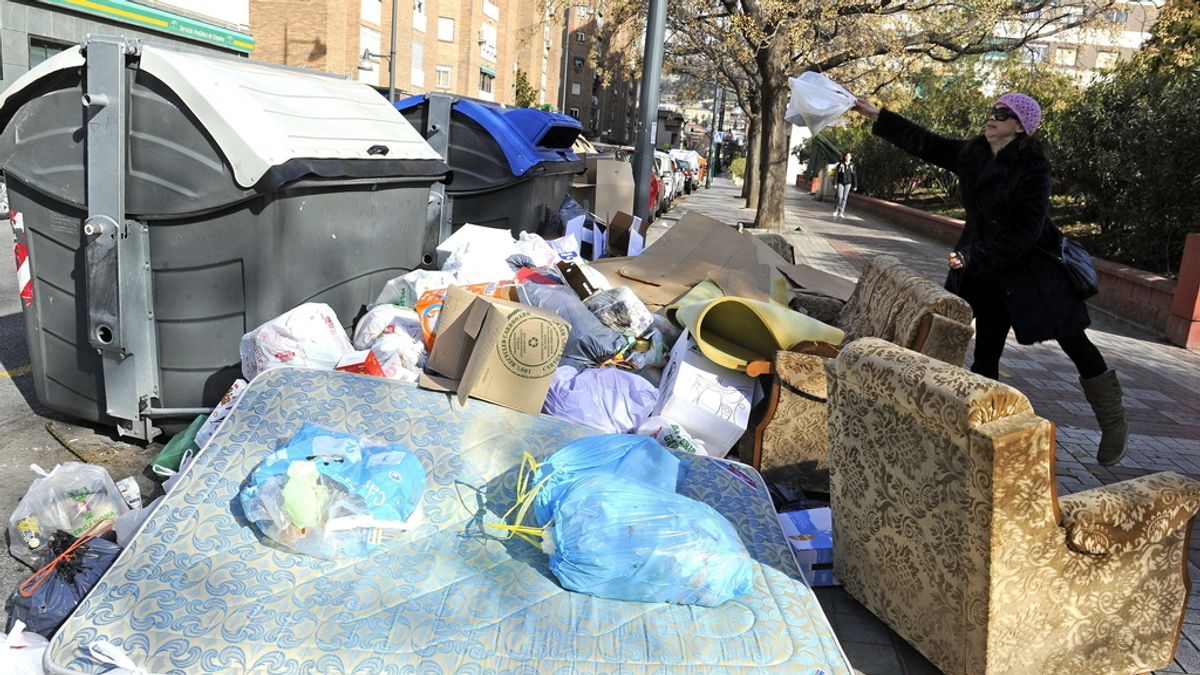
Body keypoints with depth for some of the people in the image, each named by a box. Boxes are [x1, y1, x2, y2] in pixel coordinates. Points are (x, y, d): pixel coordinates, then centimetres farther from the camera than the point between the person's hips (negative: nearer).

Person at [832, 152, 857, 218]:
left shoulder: (852, 165, 2)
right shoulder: (840, 164, -3)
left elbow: (854, 176, 5)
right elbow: (836, 174, -3)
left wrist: (855, 185, 2)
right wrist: (835, 184, -9)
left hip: (848, 183, 2)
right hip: (840, 183, -2)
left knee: (844, 198, 1)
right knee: (840, 197, -10)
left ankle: (841, 213, 7)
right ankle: (835, 210, 11)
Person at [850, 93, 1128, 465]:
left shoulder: (1034, 168, -17)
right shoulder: (970, 154, 1)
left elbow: (1027, 231, -21)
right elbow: (924, 143, 7)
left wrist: (975, 256, -26)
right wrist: (877, 116, 3)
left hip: (1032, 267, -5)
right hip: (984, 268, 5)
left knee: (1075, 346, 4)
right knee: (986, 352, 7)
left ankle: (1114, 426, 23)